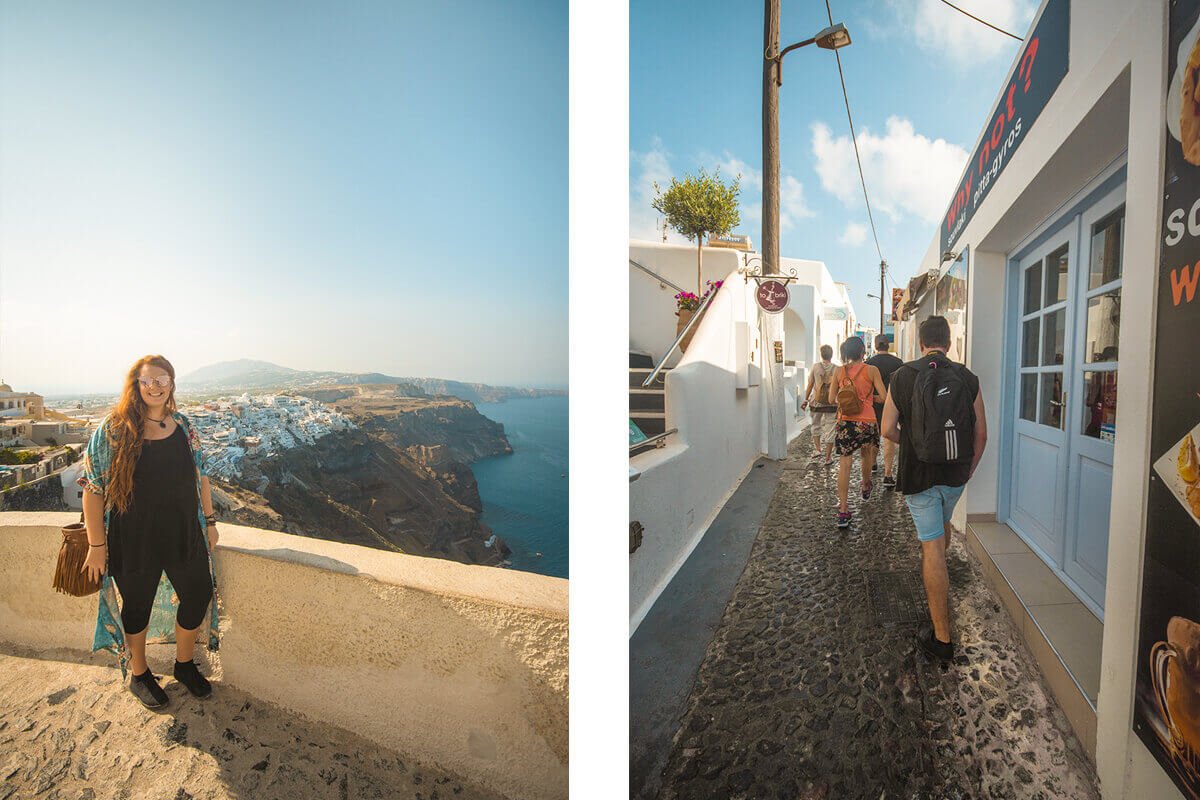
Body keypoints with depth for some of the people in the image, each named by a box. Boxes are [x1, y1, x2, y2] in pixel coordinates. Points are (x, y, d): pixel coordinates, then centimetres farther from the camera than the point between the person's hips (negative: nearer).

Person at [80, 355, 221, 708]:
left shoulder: (183, 426, 2)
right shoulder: (113, 430, -10)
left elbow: (200, 475, 9)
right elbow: (93, 488, -9)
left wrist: (209, 521, 8)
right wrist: (96, 545, -9)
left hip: (184, 535, 4)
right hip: (134, 542, -3)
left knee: (198, 598, 11)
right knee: (137, 609, 15)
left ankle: (185, 665, 36)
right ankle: (139, 675, 39)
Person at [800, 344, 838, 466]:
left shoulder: (816, 367, -3)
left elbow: (810, 385, -1)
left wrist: (806, 400, 7)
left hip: (817, 402, 0)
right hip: (831, 403, 0)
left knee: (816, 426, 21)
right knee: (829, 430, 5)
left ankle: (817, 449, 13)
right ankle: (828, 458, 9)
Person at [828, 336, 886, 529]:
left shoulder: (839, 371, 1)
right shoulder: (871, 370, -3)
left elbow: (831, 399, 1)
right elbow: (883, 397, -6)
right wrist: (869, 397, 14)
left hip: (845, 422, 0)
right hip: (867, 422, 0)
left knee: (844, 464, -1)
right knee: (867, 453, 28)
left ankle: (843, 510, -6)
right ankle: (866, 486, 52)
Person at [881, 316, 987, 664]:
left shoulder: (903, 376, -7)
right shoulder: (967, 378, -2)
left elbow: (888, 429, -6)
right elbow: (981, 433, 1)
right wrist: (969, 469, 15)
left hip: (919, 473, -3)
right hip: (956, 472, 4)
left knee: (932, 547, -1)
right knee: (942, 523, 30)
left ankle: (942, 637, 3)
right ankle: (934, 586, 55)